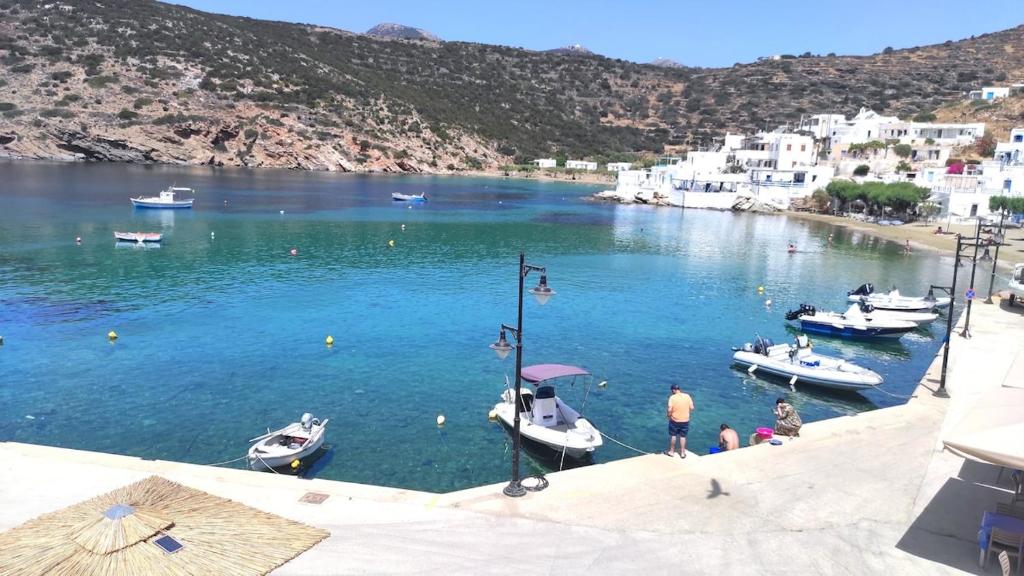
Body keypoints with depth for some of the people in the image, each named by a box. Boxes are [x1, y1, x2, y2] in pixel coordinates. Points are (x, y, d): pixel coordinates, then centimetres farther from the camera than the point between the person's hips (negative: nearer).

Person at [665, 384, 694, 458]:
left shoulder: (672, 397, -15)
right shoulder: (687, 396, -6)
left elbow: (670, 410, -18)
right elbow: (692, 408, -3)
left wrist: (669, 416, 0)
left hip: (674, 420, -2)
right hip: (685, 420, 2)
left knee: (673, 436, 16)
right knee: (683, 437, 14)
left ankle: (671, 451, 27)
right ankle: (682, 453, 22)